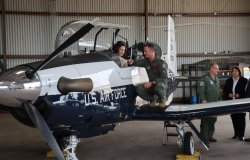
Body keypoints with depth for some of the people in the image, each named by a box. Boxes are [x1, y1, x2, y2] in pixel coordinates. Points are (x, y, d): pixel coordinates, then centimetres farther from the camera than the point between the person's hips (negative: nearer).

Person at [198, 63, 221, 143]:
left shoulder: (217, 79, 16)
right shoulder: (205, 78, -10)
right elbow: (201, 90, -15)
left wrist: (219, 99, 16)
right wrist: (203, 100, -20)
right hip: (206, 104, -8)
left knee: (213, 121, 11)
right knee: (205, 121, -4)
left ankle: (210, 136, 20)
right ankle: (204, 137, 1)